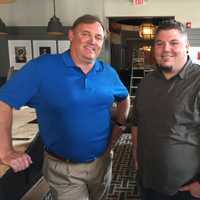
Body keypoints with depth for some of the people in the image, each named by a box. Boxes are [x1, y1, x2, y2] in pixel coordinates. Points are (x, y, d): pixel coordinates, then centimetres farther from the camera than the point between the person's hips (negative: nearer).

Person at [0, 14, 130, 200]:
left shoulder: (108, 73, -2)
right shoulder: (42, 67, -18)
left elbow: (123, 98, 19)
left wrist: (120, 124, 7)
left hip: (102, 163, 6)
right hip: (63, 170, -5)